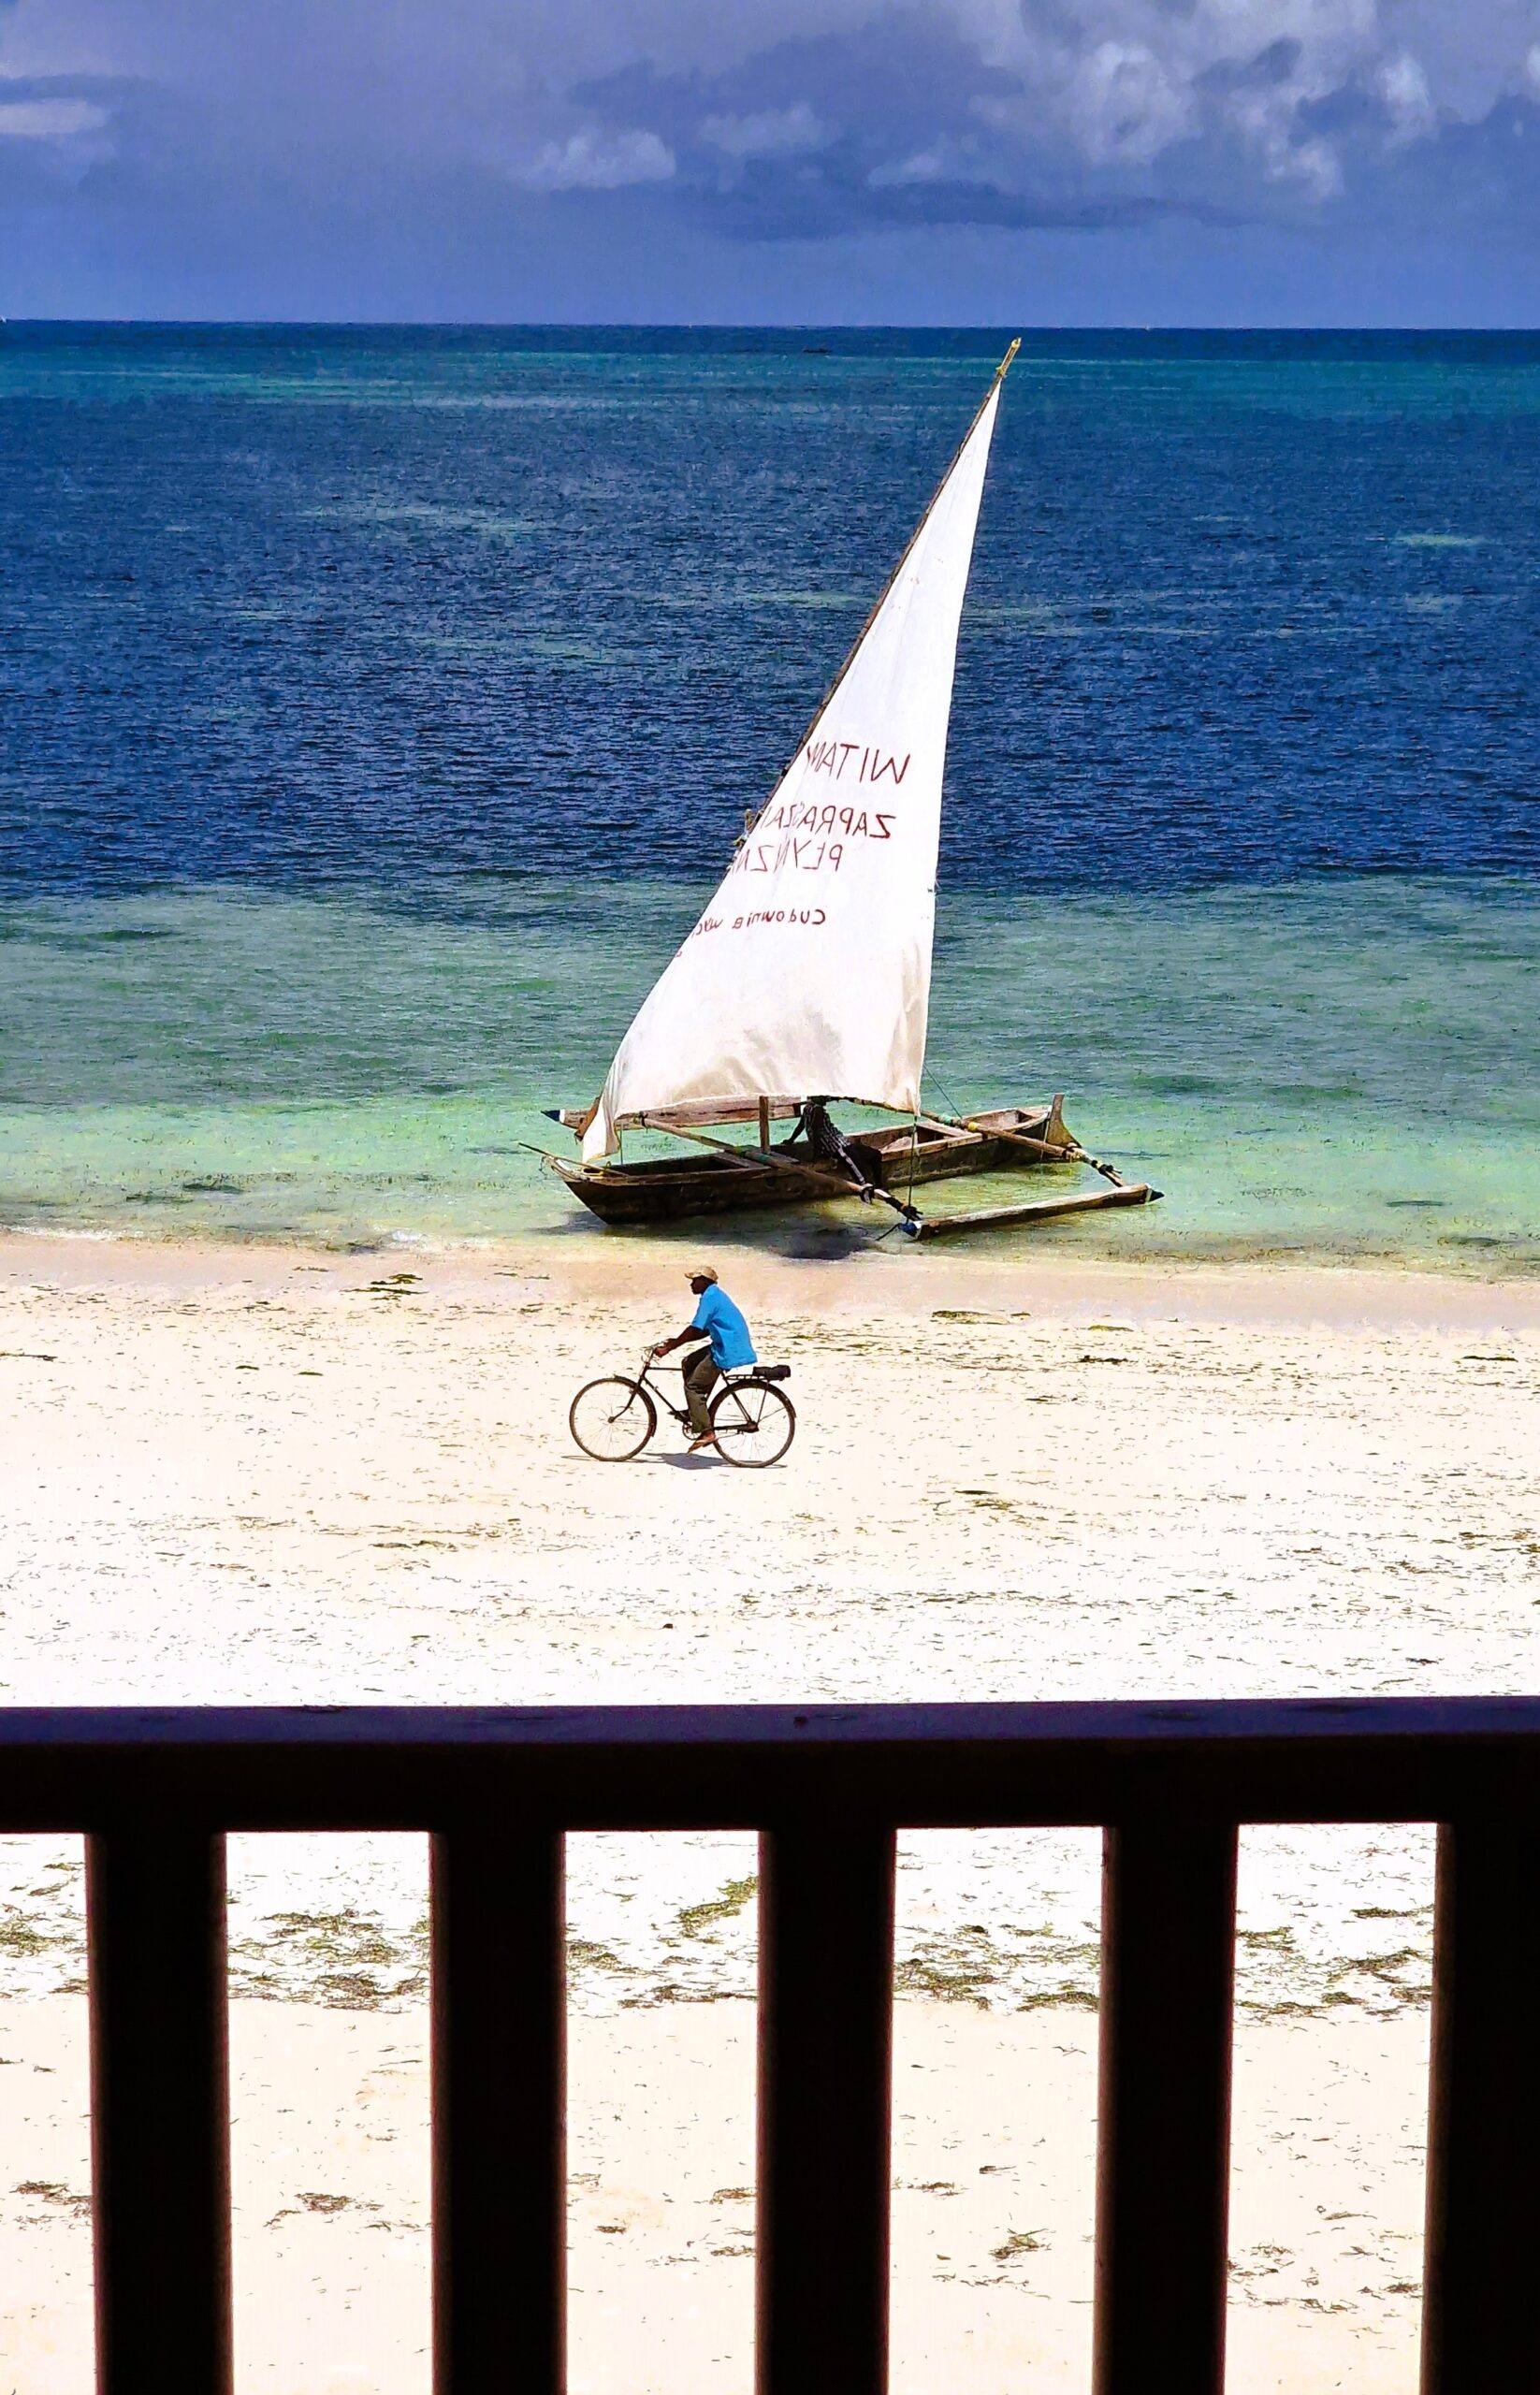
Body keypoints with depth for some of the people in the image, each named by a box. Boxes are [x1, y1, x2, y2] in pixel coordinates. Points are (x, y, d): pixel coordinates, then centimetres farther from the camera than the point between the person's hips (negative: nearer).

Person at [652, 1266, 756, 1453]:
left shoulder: (709, 1297, -13)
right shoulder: (715, 1294, 18)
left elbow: (695, 1329, -17)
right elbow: (704, 1330, 21)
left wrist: (669, 1348, -11)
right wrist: (675, 1341, 16)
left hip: (727, 1351, -10)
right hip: (725, 1345, 10)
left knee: (693, 1385, -7)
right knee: (689, 1364, 17)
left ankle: (706, 1432, -10)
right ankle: (696, 1411, 19)